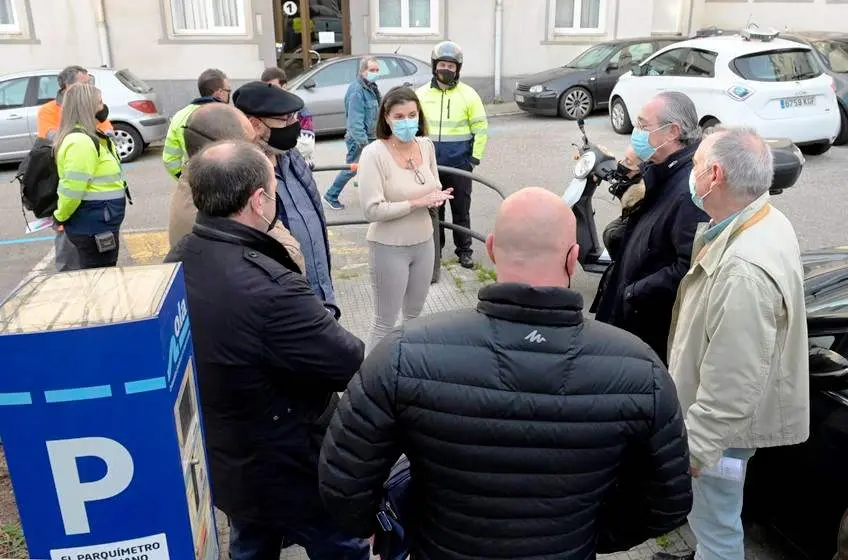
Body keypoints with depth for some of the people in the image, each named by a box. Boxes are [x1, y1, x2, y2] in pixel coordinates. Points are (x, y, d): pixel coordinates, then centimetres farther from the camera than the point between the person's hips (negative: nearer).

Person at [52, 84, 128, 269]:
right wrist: (60, 218, -9)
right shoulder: (80, 141, -20)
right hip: (94, 227, -10)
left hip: (99, 223, 10)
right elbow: (72, 189, -22)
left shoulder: (90, 137, 13)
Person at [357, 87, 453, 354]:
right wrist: (417, 203, -23)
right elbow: (372, 210, -23)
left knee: (415, 314, 23)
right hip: (390, 248, -6)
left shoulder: (426, 145, -1)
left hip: (424, 243, 6)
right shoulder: (374, 153, -19)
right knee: (385, 322, 7)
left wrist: (437, 198, -12)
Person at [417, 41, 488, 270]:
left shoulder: (468, 95, -3)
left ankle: (464, 250, 23)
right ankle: (434, 250, 22)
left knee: (461, 209, 8)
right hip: (430, 163, 2)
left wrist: (475, 158, -4)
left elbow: (481, 128, 0)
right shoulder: (422, 94, 3)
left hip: (459, 163, -2)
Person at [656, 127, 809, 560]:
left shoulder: (744, 270, -35)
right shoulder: (766, 220, -2)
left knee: (715, 520, 12)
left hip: (724, 422, -10)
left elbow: (733, 380, -31)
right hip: (728, 410, 10)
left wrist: (695, 447, -21)